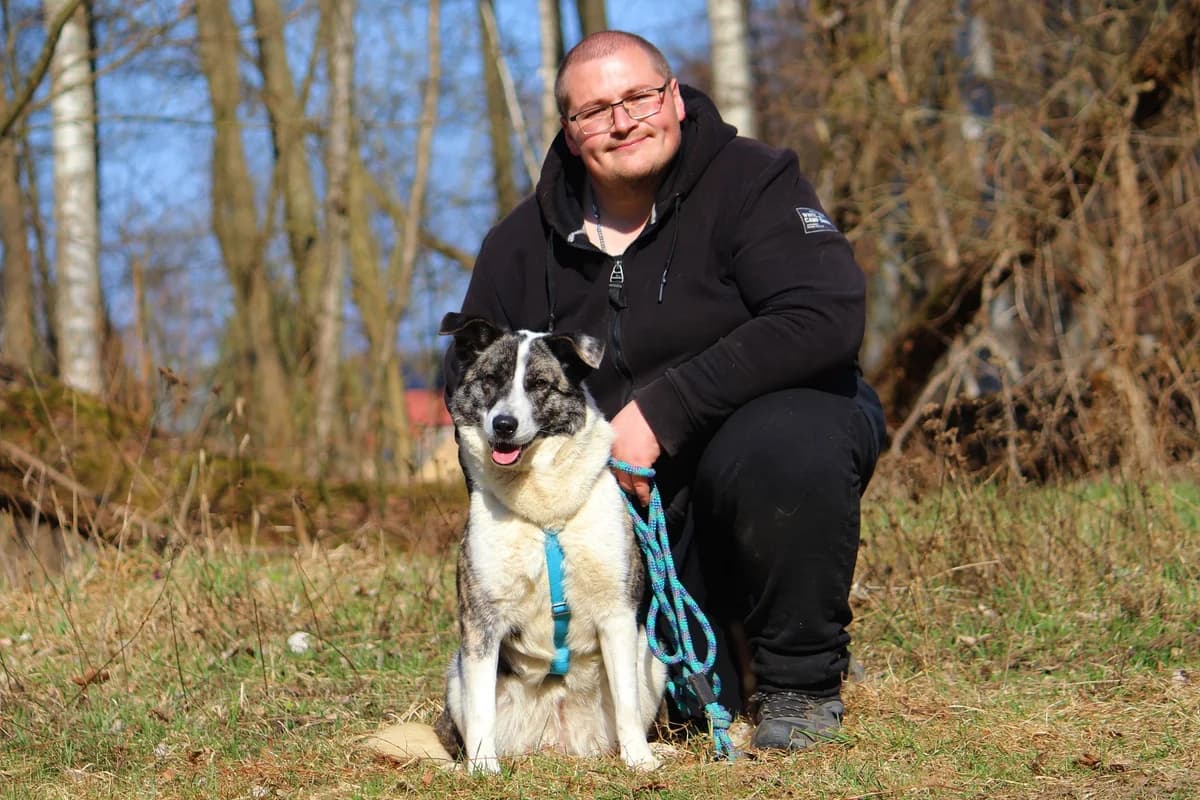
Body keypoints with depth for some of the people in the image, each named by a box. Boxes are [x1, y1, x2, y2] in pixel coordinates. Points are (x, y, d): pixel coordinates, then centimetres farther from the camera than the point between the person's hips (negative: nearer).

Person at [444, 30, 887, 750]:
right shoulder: (522, 246, 2)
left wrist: (664, 410, -29)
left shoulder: (750, 180, -11)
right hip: (626, 506, 4)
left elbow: (826, 320, -26)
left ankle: (802, 679, -14)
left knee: (785, 441, -38)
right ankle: (730, 662, 23)